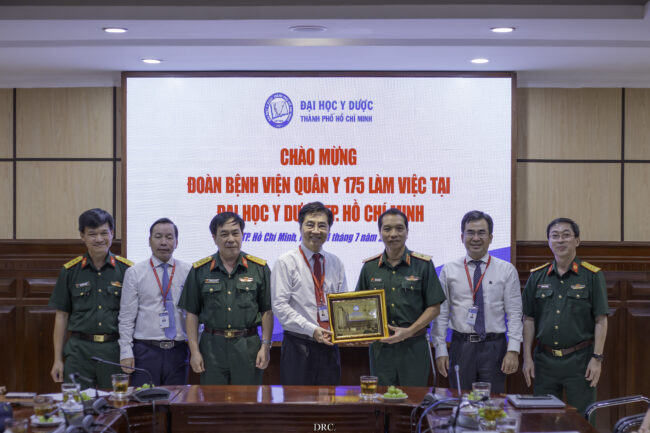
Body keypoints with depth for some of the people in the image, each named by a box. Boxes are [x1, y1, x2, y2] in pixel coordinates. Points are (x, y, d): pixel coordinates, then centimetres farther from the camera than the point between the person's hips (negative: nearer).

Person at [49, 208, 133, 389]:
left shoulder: (127, 270, 3)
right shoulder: (70, 271, 7)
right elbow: (61, 315, 9)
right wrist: (58, 359, 6)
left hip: (115, 350, 0)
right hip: (79, 349, 1)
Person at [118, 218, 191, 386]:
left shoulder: (188, 272, 6)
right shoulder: (134, 273, 2)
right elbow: (126, 317, 0)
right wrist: (126, 352, -6)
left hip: (178, 352, 2)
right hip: (145, 351, -1)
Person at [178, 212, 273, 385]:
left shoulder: (259, 268, 4)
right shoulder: (200, 270, 5)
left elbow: (267, 311, 4)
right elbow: (192, 313, 5)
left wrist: (265, 346, -3)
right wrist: (194, 351, -1)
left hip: (248, 346, 0)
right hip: (212, 345, 0)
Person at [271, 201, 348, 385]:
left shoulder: (336, 263, 11)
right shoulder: (286, 263, -4)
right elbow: (280, 306, -11)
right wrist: (312, 330, -18)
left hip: (329, 345, 4)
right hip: (298, 347, -4)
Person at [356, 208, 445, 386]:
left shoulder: (423, 264, 0)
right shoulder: (369, 267, 8)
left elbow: (434, 307, -1)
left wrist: (408, 332, -12)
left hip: (414, 347, -2)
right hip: (380, 347, 2)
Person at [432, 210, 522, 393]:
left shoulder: (507, 270, 3)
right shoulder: (449, 270, 5)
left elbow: (514, 314, 0)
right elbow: (441, 314, 5)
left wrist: (513, 350, -9)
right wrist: (440, 350, -2)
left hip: (494, 347, -1)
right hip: (461, 346, 1)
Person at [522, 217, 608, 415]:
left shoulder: (592, 276, 0)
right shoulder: (537, 276, 8)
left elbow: (601, 320, -3)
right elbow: (529, 319, 9)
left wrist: (597, 358, -9)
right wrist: (527, 357, 3)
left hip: (579, 360, -3)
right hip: (544, 360, 3)